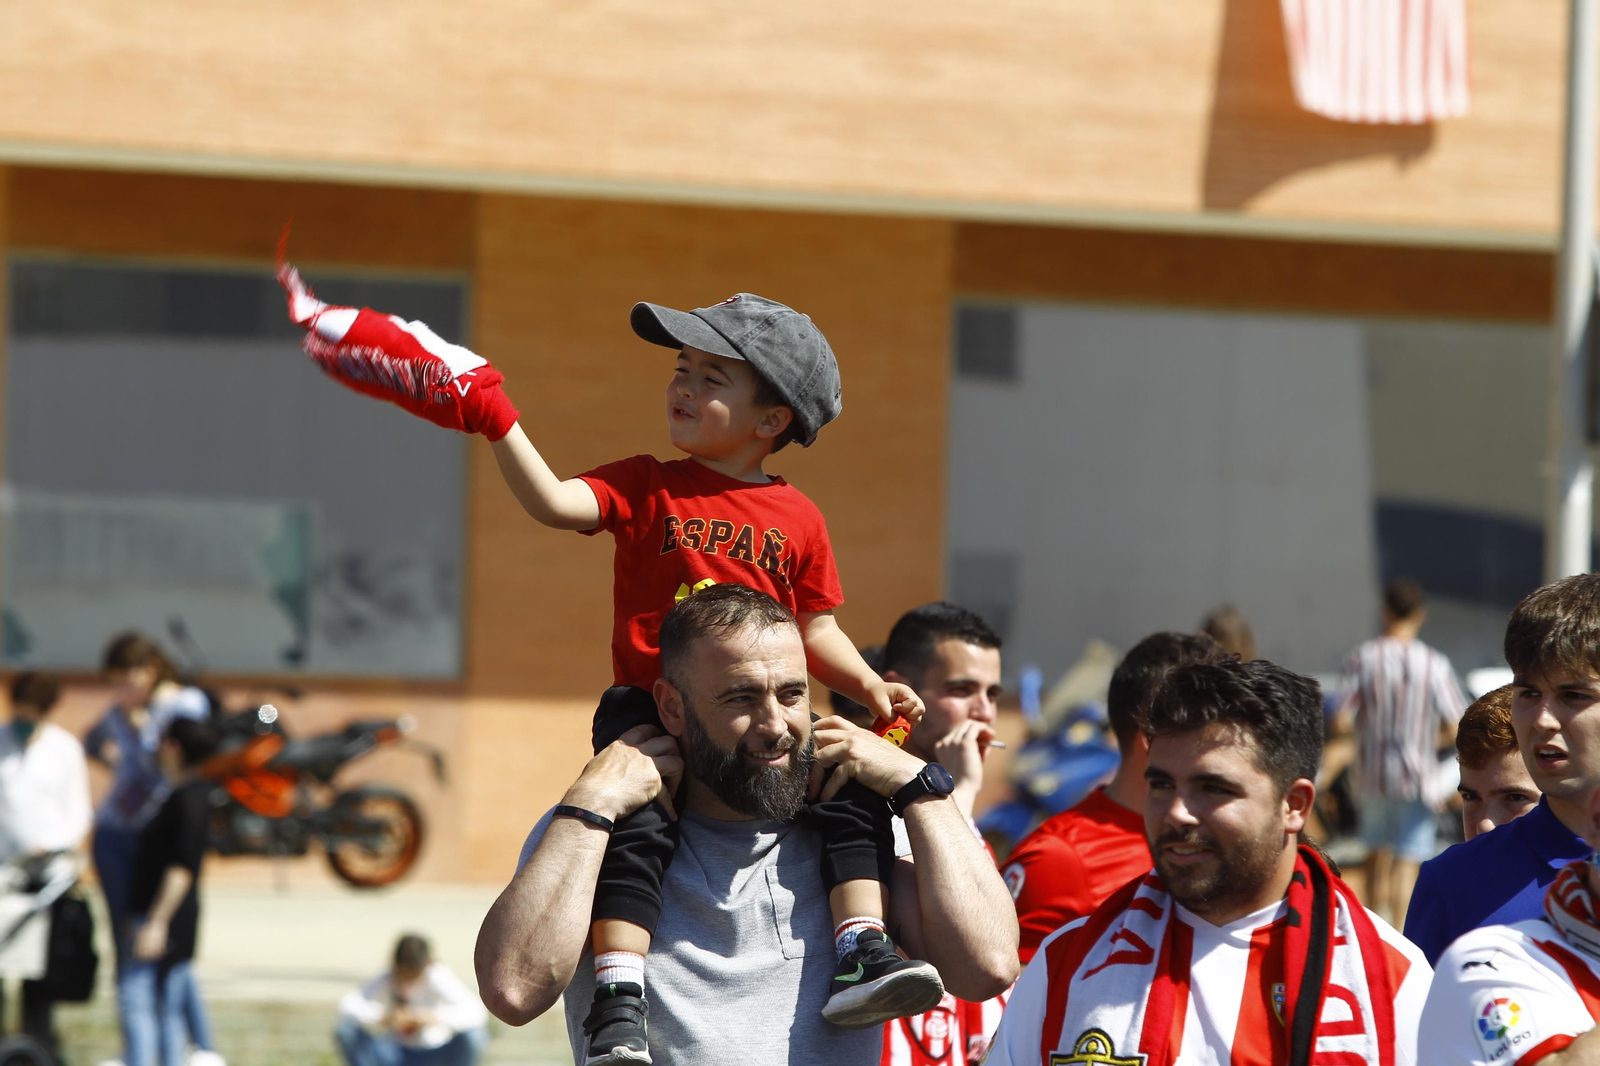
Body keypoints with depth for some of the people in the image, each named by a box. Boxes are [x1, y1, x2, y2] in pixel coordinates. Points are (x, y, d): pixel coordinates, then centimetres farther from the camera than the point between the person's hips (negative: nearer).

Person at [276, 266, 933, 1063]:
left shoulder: (797, 519, 11)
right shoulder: (646, 488, 7)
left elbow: (816, 632, 16)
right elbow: (555, 503, -10)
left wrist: (868, 686, 0)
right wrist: (495, 421, -18)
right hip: (649, 707, -2)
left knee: (852, 792, -16)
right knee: (636, 827, -25)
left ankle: (860, 954, -13)